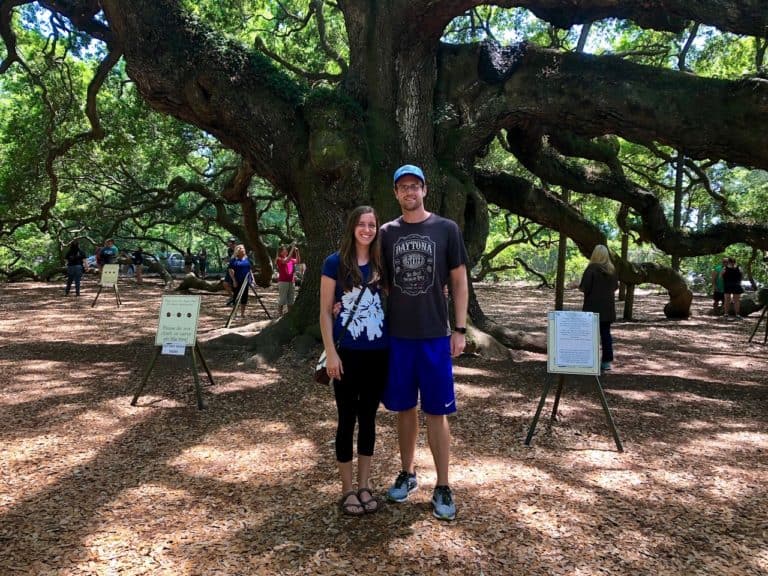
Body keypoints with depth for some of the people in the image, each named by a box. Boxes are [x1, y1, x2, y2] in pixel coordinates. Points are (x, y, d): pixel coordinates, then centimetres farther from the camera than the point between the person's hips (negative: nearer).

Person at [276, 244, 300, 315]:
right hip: (283, 282, -6)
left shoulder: (291, 259, 11)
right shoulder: (279, 260, -6)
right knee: (282, 299, -3)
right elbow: (287, 260, -24)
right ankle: (279, 314, 3)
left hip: (291, 281, 6)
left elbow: (298, 261, -1)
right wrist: (292, 249, -24)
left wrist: (297, 252, -12)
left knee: (290, 300, 10)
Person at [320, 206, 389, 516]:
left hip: (378, 353, 4)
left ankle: (365, 486, 24)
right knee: (347, 419, 5)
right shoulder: (335, 263, -4)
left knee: (368, 418, 12)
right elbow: (325, 312, -5)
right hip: (347, 353, -3)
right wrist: (331, 353, -10)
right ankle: (347, 490, 18)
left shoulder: (381, 264, 7)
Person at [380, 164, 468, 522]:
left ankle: (443, 488, 16)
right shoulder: (387, 233, 5)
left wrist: (460, 329, -4)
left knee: (437, 412, 3)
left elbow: (459, 281, 2)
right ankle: (407, 474, 30)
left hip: (435, 335, -2)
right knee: (404, 408, 12)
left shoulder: (446, 229, 0)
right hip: (396, 335, 2)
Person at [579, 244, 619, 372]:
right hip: (608, 307, 5)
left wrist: (579, 286, 3)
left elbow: (584, 287, -17)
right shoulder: (612, 269, 6)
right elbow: (615, 287, 15)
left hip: (593, 307, -5)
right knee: (606, 333, 11)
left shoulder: (592, 268, -13)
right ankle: (607, 361, 14)